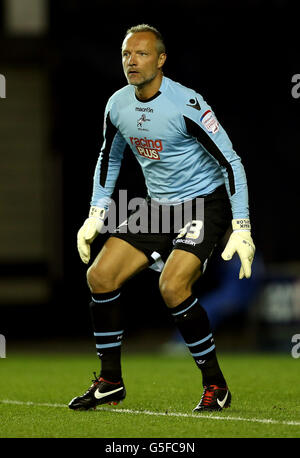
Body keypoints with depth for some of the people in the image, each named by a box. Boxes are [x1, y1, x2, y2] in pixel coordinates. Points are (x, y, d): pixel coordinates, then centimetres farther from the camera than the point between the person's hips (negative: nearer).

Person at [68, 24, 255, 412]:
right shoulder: (117, 106, -1)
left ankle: (216, 385, -9)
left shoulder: (187, 106, -22)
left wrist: (241, 229, -22)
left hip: (204, 203, -7)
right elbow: (109, 157, 18)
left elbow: (231, 162, -18)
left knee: (172, 286, -26)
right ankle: (110, 382, 8)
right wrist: (95, 216, 12)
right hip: (157, 205, 7)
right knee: (100, 276, -5)